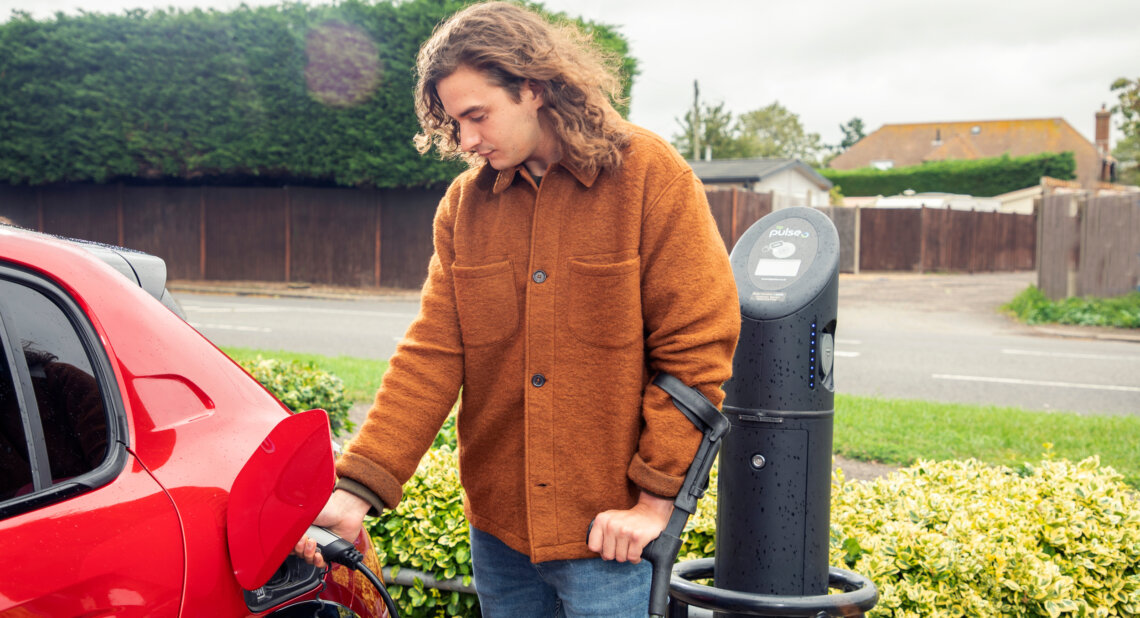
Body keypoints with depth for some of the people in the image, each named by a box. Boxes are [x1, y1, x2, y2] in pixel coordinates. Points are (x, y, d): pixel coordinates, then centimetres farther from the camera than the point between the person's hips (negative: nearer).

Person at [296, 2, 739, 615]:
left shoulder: (649, 176, -8)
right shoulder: (463, 204, 4)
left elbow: (697, 347, -10)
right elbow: (430, 355, -2)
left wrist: (655, 497, -13)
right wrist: (356, 490, -12)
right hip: (498, 526, 4)